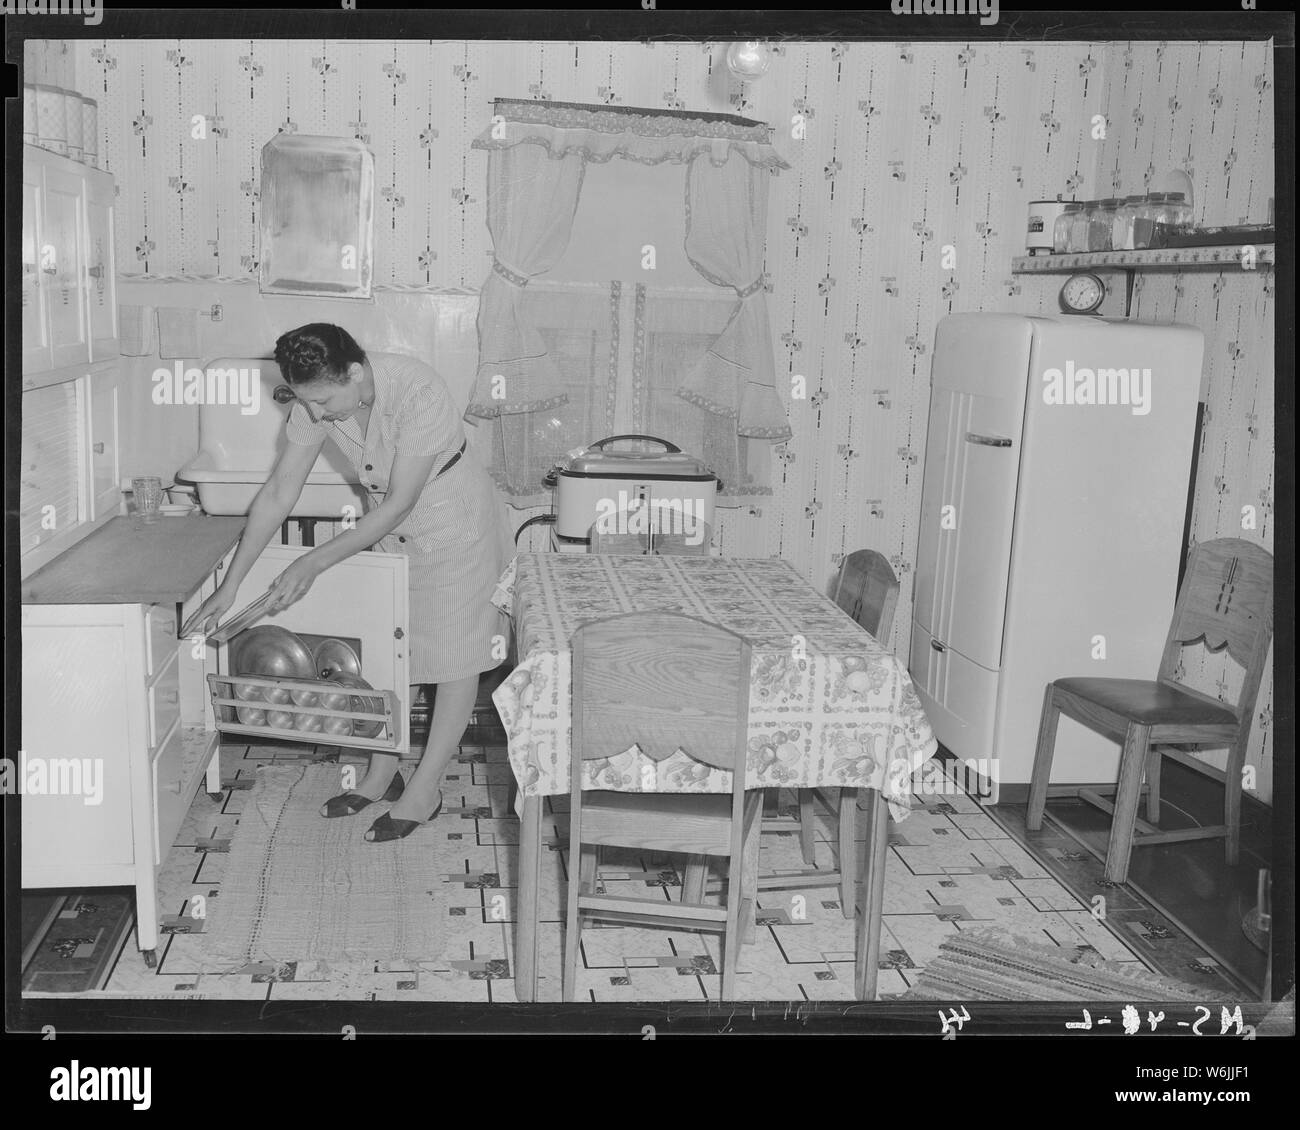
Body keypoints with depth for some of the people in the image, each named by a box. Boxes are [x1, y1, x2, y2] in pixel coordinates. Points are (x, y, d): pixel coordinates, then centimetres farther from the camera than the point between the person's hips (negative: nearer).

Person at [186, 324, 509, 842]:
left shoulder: (418, 392, -35)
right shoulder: (316, 398, -17)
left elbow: (399, 503, -30)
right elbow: (278, 493, -11)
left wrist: (316, 562, -29)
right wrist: (230, 585, -11)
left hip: (456, 524, -6)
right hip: (391, 527, 6)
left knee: (455, 654, 2)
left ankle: (425, 789, 12)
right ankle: (382, 773, 25)